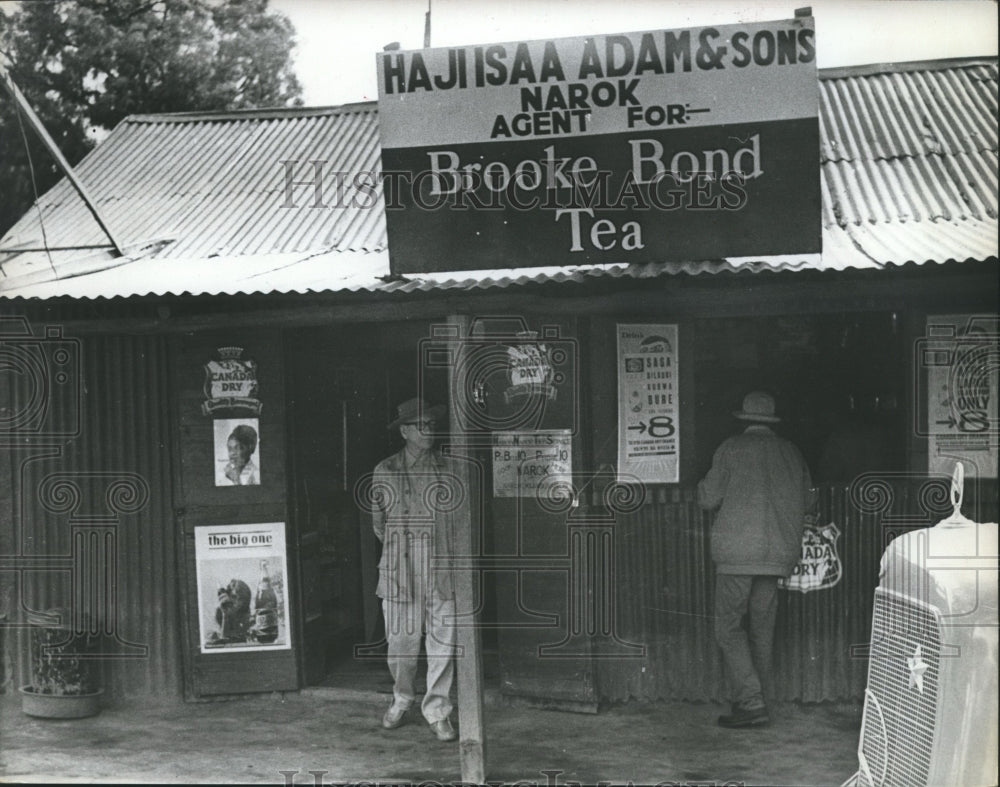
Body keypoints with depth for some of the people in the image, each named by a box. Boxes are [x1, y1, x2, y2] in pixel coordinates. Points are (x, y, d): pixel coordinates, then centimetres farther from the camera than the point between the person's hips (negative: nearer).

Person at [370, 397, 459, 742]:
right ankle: (401, 699, 31)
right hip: (400, 570, 0)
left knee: (443, 642, 1)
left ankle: (437, 709, 15)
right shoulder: (384, 472, 4)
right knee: (401, 639, 7)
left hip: (442, 571, 0)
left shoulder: (448, 469, 4)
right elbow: (378, 521, 14)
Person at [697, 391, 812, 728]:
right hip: (778, 551, 5)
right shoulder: (791, 452, 10)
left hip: (737, 550, -5)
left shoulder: (731, 448, -3)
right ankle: (757, 698, 19)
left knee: (729, 627, -2)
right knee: (762, 627, 14)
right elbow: (803, 502, 15)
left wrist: (704, 483, 20)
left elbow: (709, 498, -1)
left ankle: (751, 703, -9)